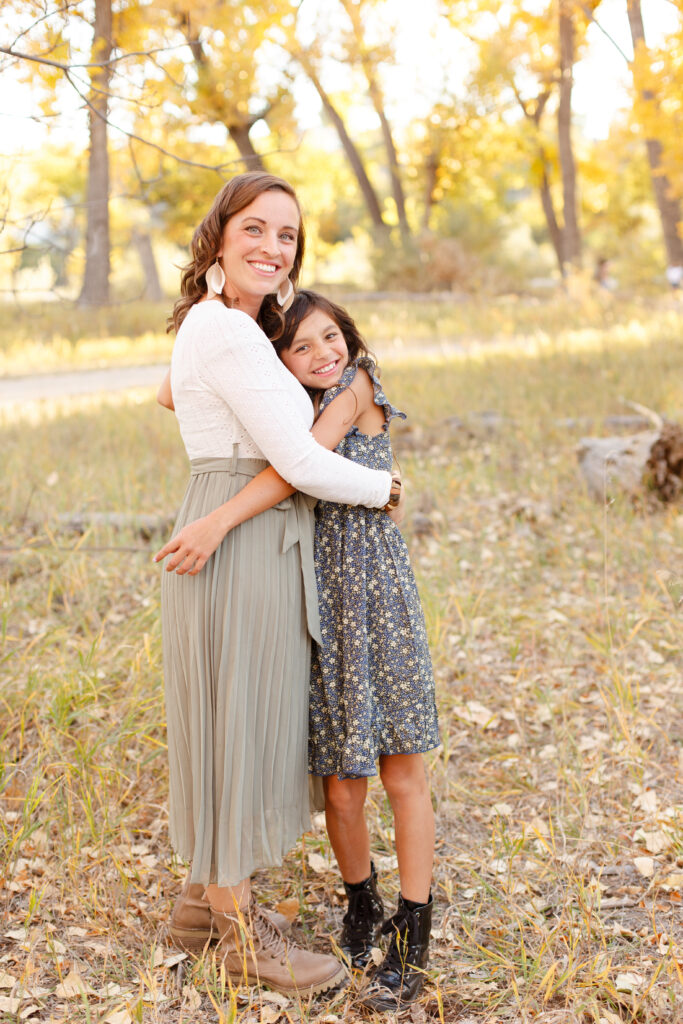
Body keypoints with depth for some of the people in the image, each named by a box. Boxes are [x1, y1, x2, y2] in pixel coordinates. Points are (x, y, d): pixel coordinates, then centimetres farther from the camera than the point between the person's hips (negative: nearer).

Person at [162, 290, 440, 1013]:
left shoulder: (358, 387, -2)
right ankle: (361, 905, 29)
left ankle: (412, 937, 14)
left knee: (401, 773, 1)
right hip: (318, 601, 3)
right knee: (340, 788, 3)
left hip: (378, 590, -3)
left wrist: (217, 521, -23)